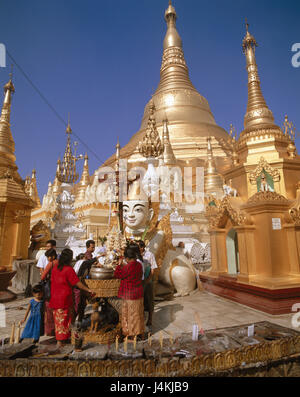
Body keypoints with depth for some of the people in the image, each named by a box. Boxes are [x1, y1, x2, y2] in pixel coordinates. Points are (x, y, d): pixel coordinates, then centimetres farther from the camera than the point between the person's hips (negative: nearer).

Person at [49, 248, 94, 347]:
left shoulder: (55, 268, 2)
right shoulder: (69, 269, -17)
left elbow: (52, 281, 10)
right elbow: (78, 283, -14)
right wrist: (88, 290, -4)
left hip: (55, 297, 6)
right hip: (64, 299, -6)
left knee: (58, 319, 17)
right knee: (64, 319, 8)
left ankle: (59, 339, 28)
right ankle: (60, 340, 17)